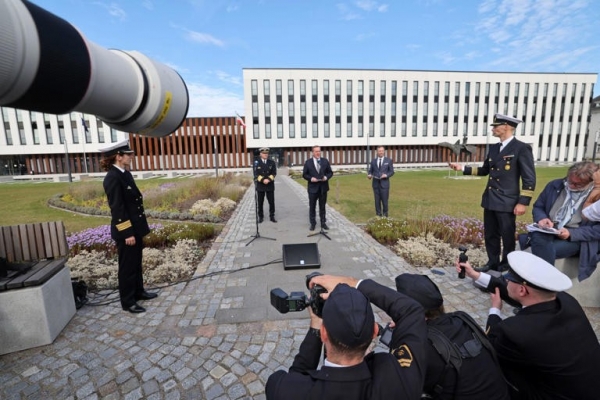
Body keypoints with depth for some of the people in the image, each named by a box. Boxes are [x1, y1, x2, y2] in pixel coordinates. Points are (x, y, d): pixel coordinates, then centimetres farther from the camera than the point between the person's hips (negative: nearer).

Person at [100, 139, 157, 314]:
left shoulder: (125, 174, 9)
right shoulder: (112, 178, -19)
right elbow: (117, 208, -21)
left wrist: (137, 229, 17)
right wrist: (127, 233, -20)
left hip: (135, 228, 9)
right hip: (126, 231, -9)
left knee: (137, 262, 20)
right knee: (127, 266, 4)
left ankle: (139, 291, 36)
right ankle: (128, 302, 19)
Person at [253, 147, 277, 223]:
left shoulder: (272, 162, 4)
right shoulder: (257, 163, 0)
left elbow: (274, 173, -2)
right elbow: (256, 175, -5)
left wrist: (268, 179, -18)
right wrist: (263, 180, -19)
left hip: (270, 185, 1)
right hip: (260, 185, -1)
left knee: (271, 202, 3)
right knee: (260, 202, 6)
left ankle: (272, 216, 14)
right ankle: (261, 217, 17)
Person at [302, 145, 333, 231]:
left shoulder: (325, 161, 6)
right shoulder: (308, 162, 0)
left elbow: (330, 172, 8)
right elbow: (304, 174, 0)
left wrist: (326, 177, -12)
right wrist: (311, 178, -17)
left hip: (323, 187, 2)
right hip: (313, 188, -1)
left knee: (322, 207, 10)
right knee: (312, 207, 6)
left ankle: (323, 223, 21)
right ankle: (313, 224, 17)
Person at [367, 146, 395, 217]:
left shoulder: (389, 160, 4)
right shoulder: (373, 161, 9)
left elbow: (391, 172, 2)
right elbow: (370, 171, 8)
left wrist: (386, 175, -17)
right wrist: (369, 175, -14)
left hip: (384, 183, -2)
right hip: (375, 183, 2)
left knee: (384, 200, -1)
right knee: (377, 200, 5)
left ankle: (385, 215, 14)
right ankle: (378, 215, 14)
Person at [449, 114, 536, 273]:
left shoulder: (522, 148, -10)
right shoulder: (494, 148, 11)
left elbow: (529, 179, -12)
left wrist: (523, 202, -15)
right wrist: (463, 168, 10)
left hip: (507, 202, -7)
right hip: (490, 200, 7)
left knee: (508, 237, 8)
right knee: (490, 235, 15)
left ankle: (507, 267, 24)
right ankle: (493, 262, 30)